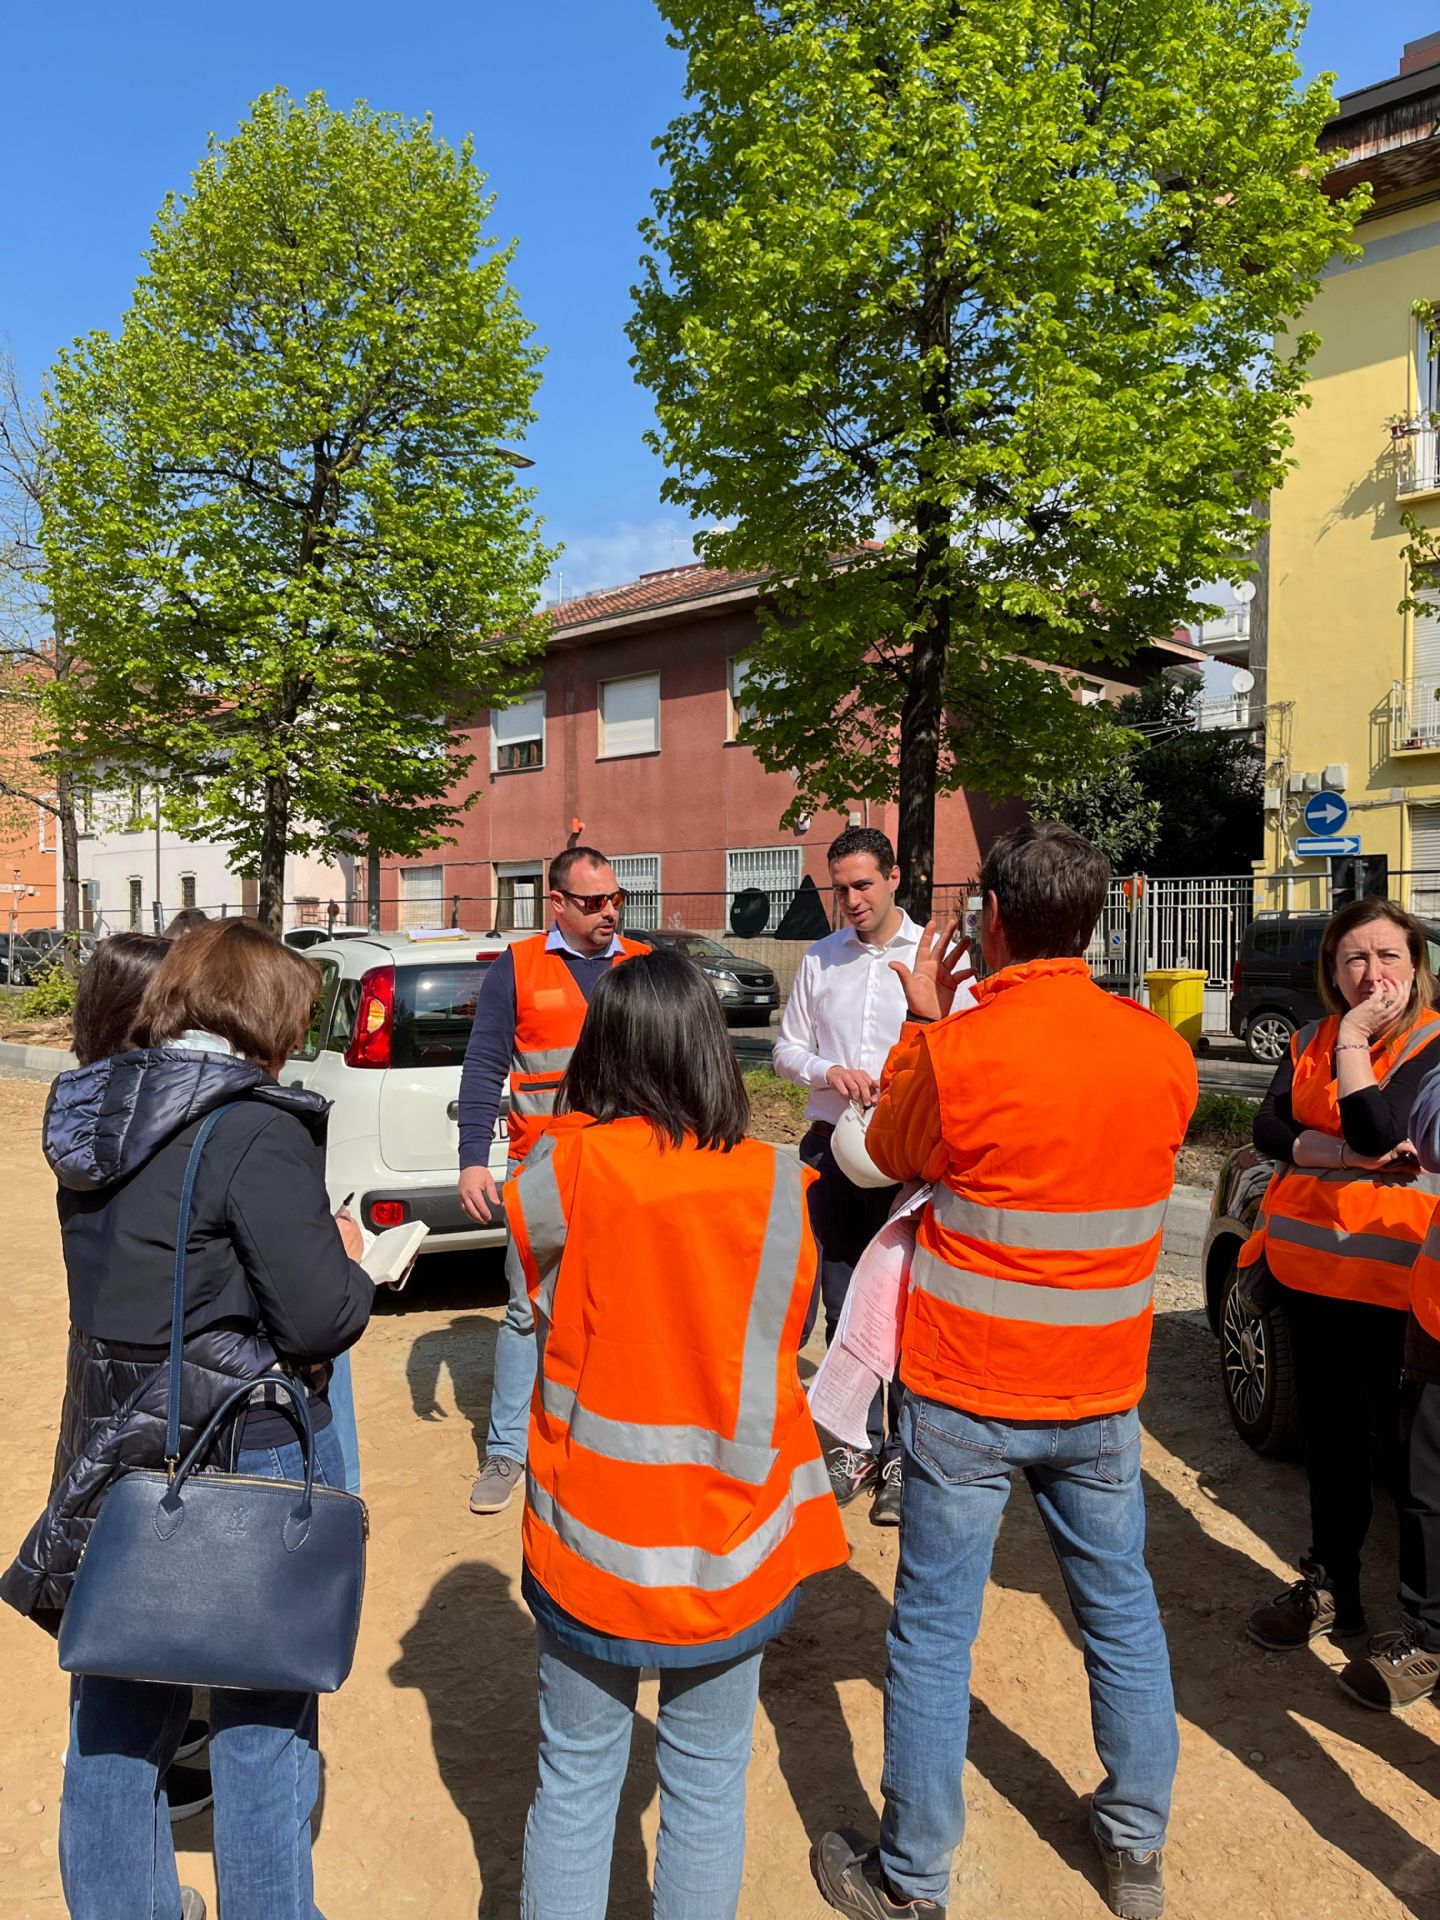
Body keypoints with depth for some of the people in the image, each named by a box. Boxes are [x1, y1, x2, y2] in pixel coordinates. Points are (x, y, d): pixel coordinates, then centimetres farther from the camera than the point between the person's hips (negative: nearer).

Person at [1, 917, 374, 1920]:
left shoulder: (93, 1116, 2)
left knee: (120, 1711, 24)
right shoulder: (258, 1132, -23)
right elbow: (322, 1318, -24)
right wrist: (350, 1261, -3)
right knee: (262, 1718, 14)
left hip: (117, 1447, 8)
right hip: (244, 1460, -7)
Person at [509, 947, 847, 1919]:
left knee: (576, 1781, 19)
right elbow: (782, 1346, 0)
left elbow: (535, 1303, 2)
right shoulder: (774, 1187, -14)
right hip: (727, 1546, 0)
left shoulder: (561, 1172, -16)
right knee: (708, 1786, 19)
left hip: (588, 1539, 0)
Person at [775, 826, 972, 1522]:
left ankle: (903, 1456, 12)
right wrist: (827, 1071, -9)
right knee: (843, 1305, 12)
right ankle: (859, 1442, 26)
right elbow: (786, 1049, 11)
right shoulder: (820, 958, 8)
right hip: (830, 1149, 4)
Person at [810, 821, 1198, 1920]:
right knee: (1123, 1615, 22)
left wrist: (921, 1021, 7)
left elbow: (893, 1154, -1)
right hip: (1101, 1391, 4)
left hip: (968, 1394, -4)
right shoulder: (1163, 1052, -7)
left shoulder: (957, 1050, -20)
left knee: (935, 1638, 11)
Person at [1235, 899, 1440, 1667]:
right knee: (1330, 1433, 18)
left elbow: (1378, 1132, -23)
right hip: (1308, 1270, 6)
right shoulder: (1312, 1042, 8)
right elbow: (1268, 1128, -4)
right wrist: (1348, 1155, -18)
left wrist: (1355, 1039, -18)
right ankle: (1330, 1586, 35)